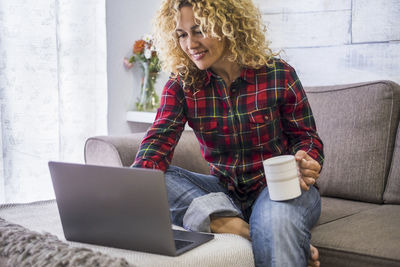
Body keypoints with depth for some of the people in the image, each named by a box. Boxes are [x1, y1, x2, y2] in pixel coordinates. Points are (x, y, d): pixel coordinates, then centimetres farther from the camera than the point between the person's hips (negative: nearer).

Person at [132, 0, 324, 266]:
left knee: (277, 220, -41)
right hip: (225, 191, 5)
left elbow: (306, 137, 0)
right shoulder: (182, 85, -1)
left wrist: (305, 163, -25)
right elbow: (159, 139, -15)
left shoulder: (278, 75, -7)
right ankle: (238, 227, -35)